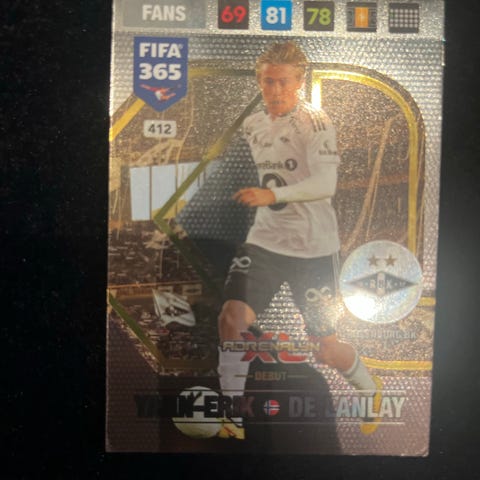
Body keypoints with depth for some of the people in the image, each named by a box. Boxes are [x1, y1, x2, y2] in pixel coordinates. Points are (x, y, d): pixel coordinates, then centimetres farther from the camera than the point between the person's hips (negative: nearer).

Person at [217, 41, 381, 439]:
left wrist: (273, 195, -36)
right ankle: (232, 419, 7)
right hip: (265, 240, 5)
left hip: (314, 247, -5)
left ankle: (371, 390, 39)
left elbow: (325, 184, -24)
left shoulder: (315, 122, -11)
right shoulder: (253, 125, 10)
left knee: (326, 349, 5)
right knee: (232, 317, -13)